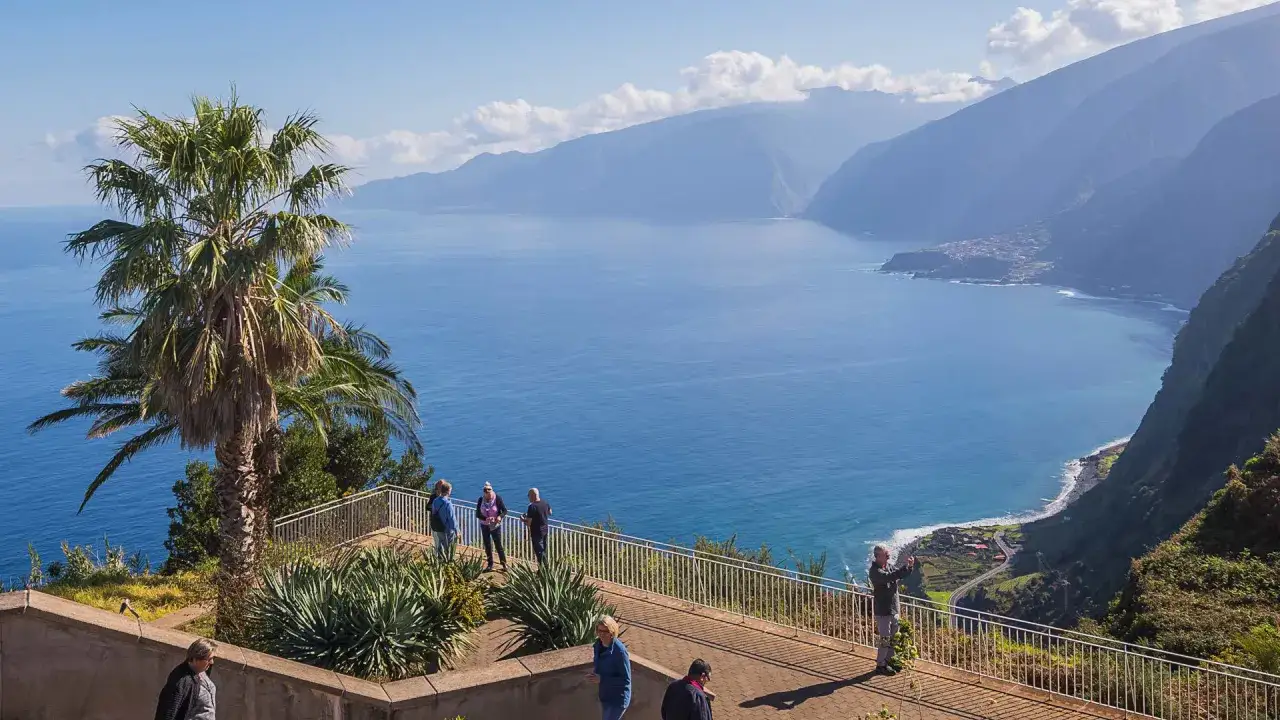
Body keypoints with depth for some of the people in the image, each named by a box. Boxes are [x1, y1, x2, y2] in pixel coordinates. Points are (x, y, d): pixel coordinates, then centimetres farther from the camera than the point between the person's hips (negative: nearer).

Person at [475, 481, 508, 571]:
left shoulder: (497, 498, -14)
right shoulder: (481, 500, -7)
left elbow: (504, 510, -11)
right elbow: (477, 514, -7)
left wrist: (500, 516, -32)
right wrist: (486, 518, -26)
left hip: (495, 526, -3)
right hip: (484, 526, 3)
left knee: (498, 545, -3)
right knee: (487, 546, 9)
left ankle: (504, 565, 6)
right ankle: (490, 565, 19)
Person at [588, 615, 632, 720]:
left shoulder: (619, 650, -26)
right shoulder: (598, 644, -3)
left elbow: (626, 680, -21)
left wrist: (602, 679, -27)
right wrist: (595, 670, -6)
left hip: (618, 698, -8)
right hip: (605, 695, 8)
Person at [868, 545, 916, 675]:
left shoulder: (888, 566, 6)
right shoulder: (875, 571, -19)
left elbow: (901, 574, 11)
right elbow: (890, 577, -34)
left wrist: (910, 566, -9)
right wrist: (905, 566, -34)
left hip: (893, 609, 8)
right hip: (882, 611, -8)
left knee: (893, 637, 16)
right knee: (885, 639, -2)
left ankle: (889, 661, 29)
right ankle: (880, 665, 8)